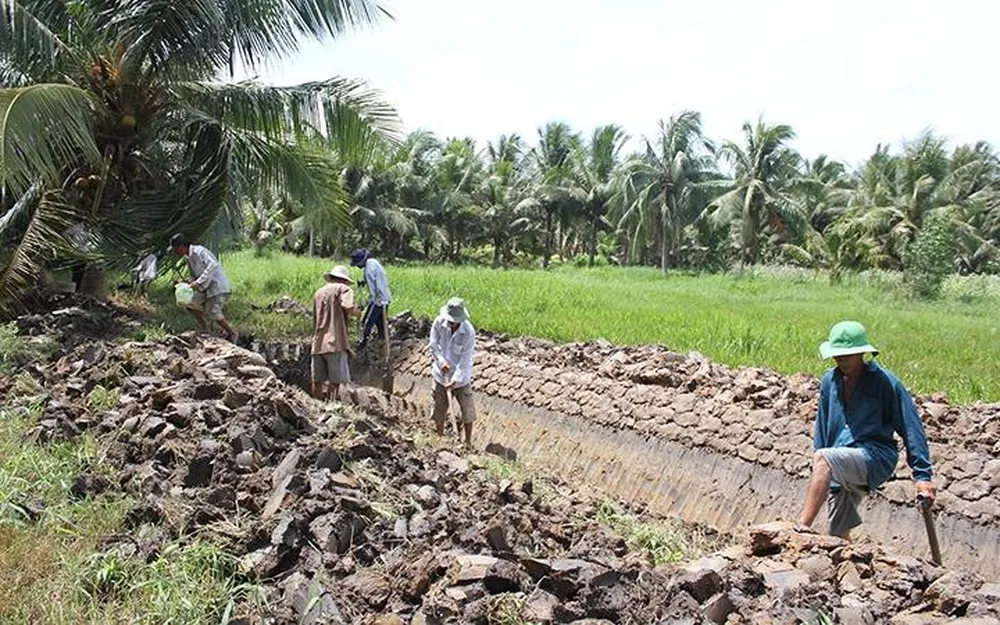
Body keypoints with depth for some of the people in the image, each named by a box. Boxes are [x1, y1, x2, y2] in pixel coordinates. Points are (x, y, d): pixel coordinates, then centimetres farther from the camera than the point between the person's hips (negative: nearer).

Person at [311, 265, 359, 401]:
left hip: (317, 344, 7)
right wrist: (356, 312, 3)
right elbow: (350, 308, -16)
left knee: (318, 381, 6)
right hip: (335, 342, -7)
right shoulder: (344, 289, 1)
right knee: (335, 380, -6)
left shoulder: (319, 292, 22)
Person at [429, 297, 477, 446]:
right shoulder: (439, 323, -15)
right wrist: (441, 361, -26)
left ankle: (468, 442, 24)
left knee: (467, 411, 6)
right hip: (441, 374, 3)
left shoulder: (468, 332, -23)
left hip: (461, 377, -2)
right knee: (439, 408, 15)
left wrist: (455, 379, -28)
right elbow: (434, 346, -8)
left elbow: (465, 359, -21)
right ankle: (440, 438, 36)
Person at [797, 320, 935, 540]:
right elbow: (822, 427, 19)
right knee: (839, 533, 4)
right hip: (839, 471, 6)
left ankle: (802, 527, -36)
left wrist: (922, 475, -9)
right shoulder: (830, 381, 11)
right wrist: (819, 476, 15)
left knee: (823, 458, -32)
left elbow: (911, 428, -4)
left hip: (875, 458, -6)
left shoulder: (885, 382, -3)